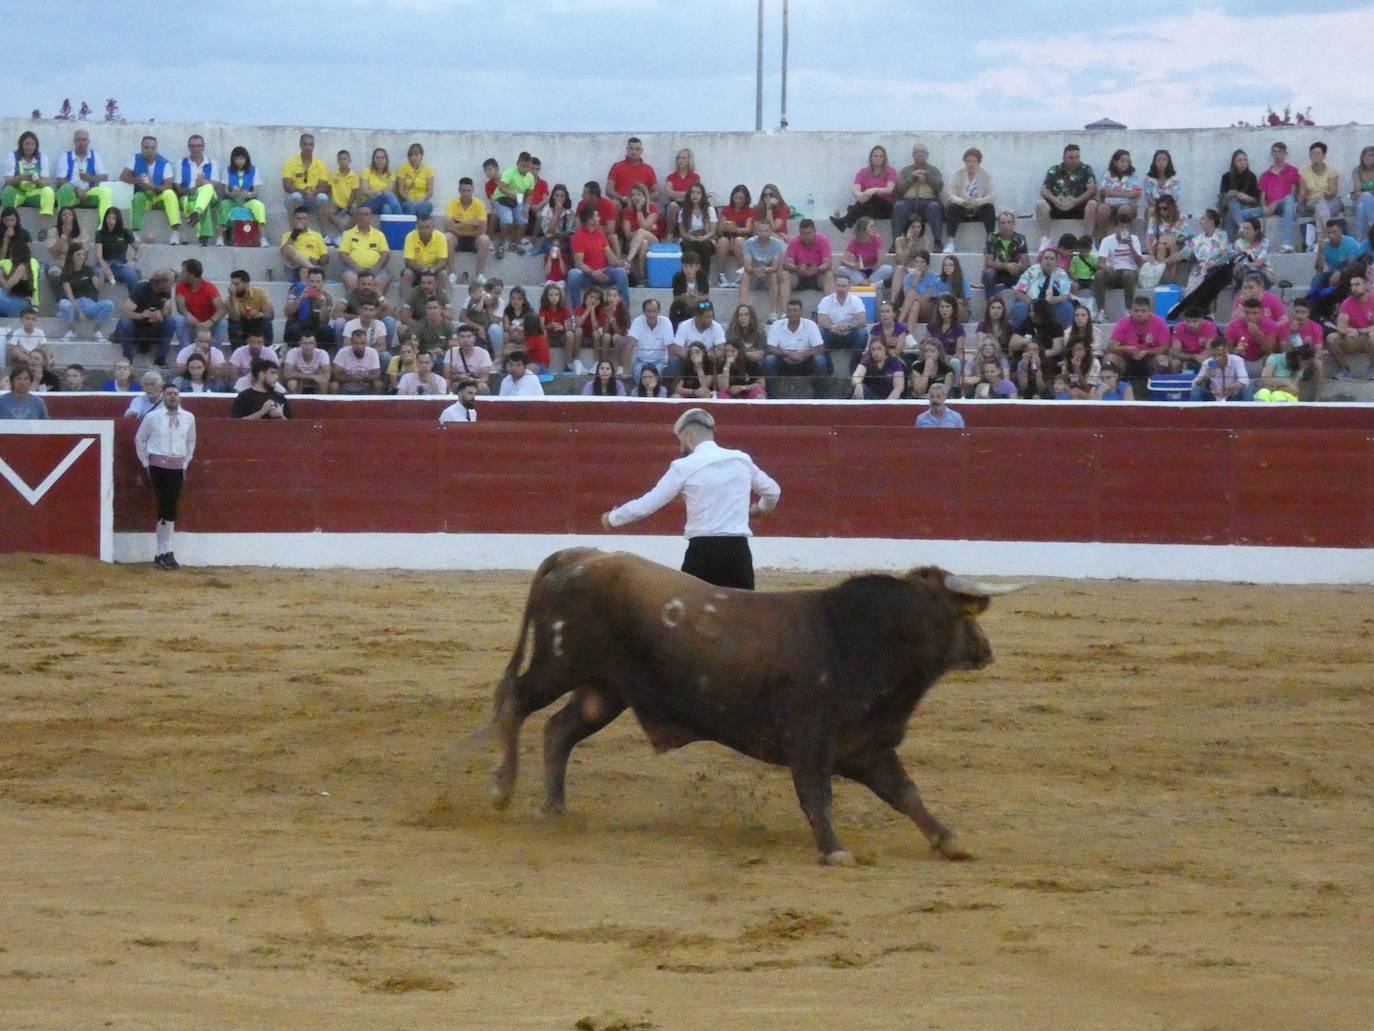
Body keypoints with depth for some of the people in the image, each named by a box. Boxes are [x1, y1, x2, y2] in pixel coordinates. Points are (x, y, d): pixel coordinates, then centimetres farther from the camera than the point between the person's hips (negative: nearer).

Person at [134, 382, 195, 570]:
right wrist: (146, 463, 6)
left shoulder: (188, 418, 6)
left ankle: (163, 553, 10)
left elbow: (191, 442, 19)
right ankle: (165, 553, -1)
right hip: (158, 466, -3)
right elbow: (140, 439, 8)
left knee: (172, 509, 3)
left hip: (177, 468, 3)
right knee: (165, 508, -7)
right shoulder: (153, 417, -2)